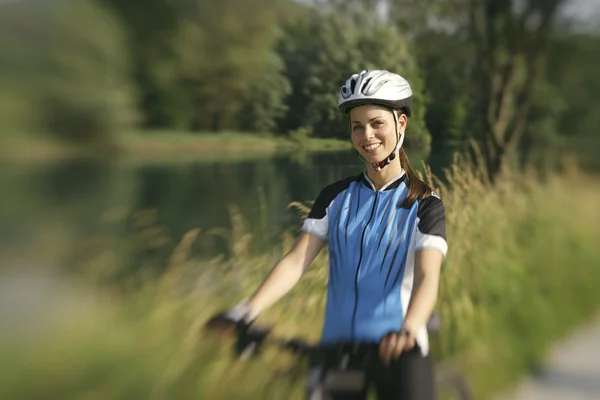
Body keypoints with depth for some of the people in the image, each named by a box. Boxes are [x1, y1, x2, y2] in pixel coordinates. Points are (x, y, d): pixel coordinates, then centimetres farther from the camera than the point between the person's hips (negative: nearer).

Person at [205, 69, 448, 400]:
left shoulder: (424, 204, -2)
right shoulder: (335, 196, 7)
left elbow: (427, 278, -17)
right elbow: (296, 260, -5)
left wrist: (407, 330, -39)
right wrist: (247, 310, -23)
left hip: (395, 349, -2)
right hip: (337, 344, 3)